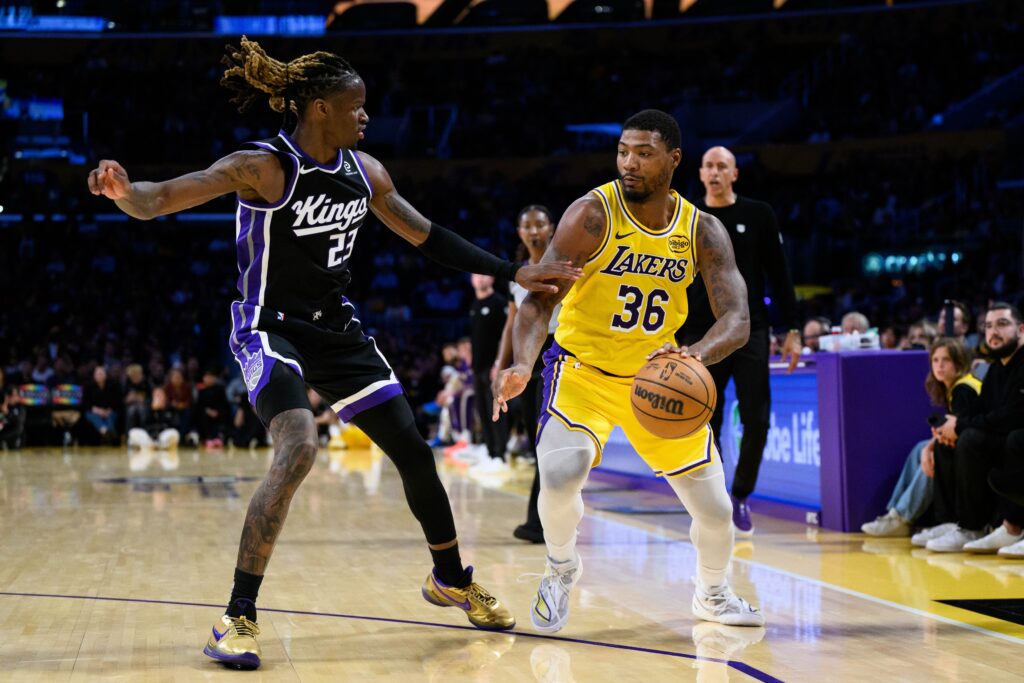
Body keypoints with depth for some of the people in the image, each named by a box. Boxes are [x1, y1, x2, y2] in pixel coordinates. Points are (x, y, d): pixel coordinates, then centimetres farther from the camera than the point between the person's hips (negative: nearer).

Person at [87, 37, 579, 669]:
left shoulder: (364, 170, 0)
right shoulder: (260, 168, -18)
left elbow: (427, 237, 10)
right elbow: (158, 202, -26)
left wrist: (512, 273, 8)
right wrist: (122, 189, -49)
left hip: (338, 328, 7)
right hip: (272, 326, -6)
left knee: (413, 451, 9)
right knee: (299, 449, -30)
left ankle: (452, 580, 34)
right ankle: (239, 617, -19)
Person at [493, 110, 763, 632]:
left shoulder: (703, 230, -7)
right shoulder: (592, 215, -18)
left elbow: (738, 320, -15)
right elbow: (539, 298, -21)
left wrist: (697, 353, -38)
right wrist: (522, 364, -41)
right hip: (584, 369, -3)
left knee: (716, 510, 3)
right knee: (559, 475, -29)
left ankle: (712, 594, 36)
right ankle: (561, 567, 5)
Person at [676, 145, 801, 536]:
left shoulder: (758, 215, 3)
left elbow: (779, 276, 4)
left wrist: (792, 330, -1)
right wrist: (674, 341, 3)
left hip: (751, 332, -1)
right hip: (701, 336, 1)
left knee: (756, 420, -5)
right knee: (705, 425, 0)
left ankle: (741, 497, 14)